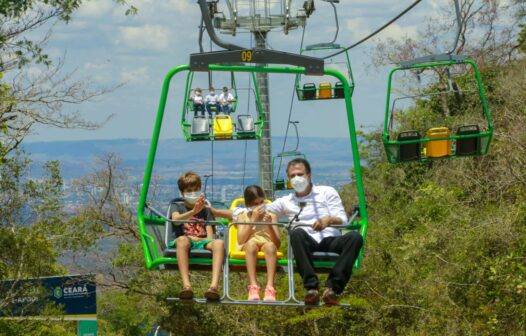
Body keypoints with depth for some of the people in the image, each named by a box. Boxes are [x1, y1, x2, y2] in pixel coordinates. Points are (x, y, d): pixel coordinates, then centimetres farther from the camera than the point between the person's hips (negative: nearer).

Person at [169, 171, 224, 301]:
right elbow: (175, 219, -8)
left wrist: (195, 238, -5)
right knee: (182, 240, -40)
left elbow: (210, 237, 13)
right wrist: (193, 211, -23)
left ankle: (214, 286, -54)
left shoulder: (205, 211, 26)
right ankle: (186, 285, -56)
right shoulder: (179, 209, 21)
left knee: (219, 243, -33)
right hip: (186, 242, -2)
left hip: (202, 242, 2)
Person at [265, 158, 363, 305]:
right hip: (307, 245, 0)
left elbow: (343, 220, 8)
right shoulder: (286, 202, 26)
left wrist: (329, 220, -16)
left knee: (355, 237, -33)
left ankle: (332, 287, -42)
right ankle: (311, 287, -43)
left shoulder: (327, 192, 20)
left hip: (331, 241, 0)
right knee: (297, 233, -36)